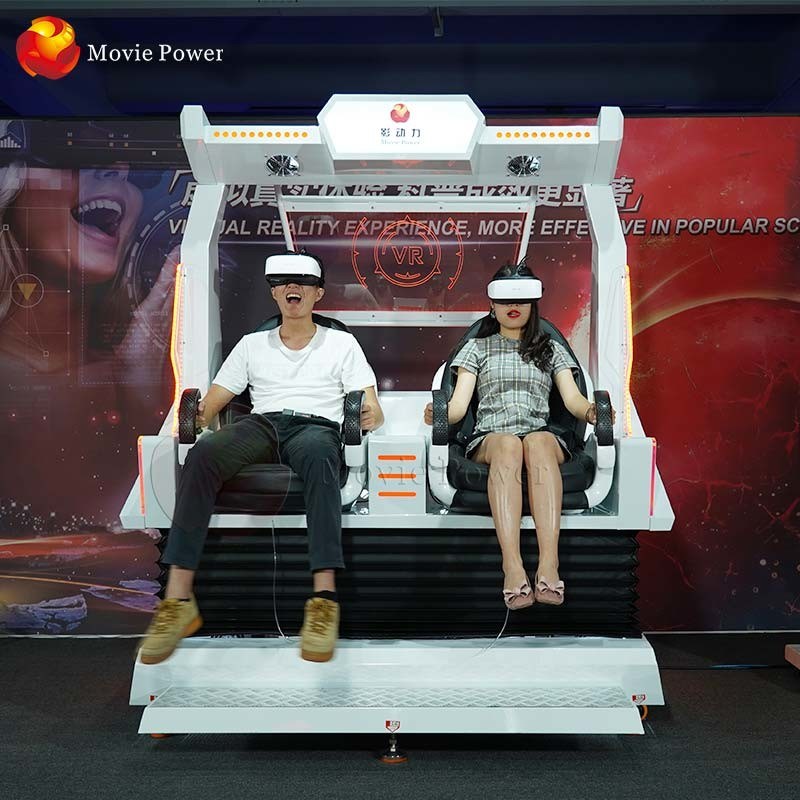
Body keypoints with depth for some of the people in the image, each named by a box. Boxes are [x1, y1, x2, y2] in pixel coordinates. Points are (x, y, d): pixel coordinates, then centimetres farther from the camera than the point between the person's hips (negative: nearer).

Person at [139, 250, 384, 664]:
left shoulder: (341, 343, 19)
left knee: (317, 453, -42)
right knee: (203, 453, -33)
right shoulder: (252, 344, 25)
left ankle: (324, 598, -46)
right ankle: (178, 601, -34)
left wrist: (371, 414, -14)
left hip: (317, 425, -2)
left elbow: (371, 409, 10)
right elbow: (212, 401, 18)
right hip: (261, 424, 2)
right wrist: (195, 415, -5)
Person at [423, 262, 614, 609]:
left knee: (538, 442, -38)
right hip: (489, 438, -1)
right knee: (507, 444, -39)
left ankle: (549, 564, -53)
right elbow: (459, 405, 10)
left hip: (542, 434, 1)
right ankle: (513, 567, -53)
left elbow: (572, 399, 11)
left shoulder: (551, 349, 26)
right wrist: (439, 413, -14)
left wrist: (590, 410, -13)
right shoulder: (477, 347, 24)